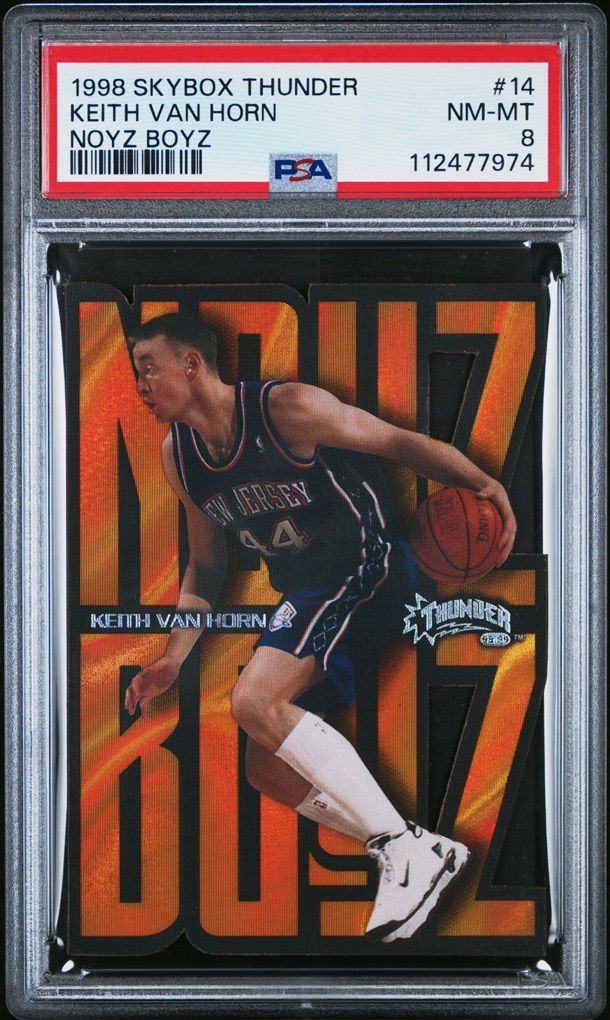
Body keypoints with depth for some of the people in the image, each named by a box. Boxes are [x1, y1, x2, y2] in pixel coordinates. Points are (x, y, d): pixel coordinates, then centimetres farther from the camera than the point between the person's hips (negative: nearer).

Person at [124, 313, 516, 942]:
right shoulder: (177, 456, 5)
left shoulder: (287, 409, -17)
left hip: (367, 569, -9)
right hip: (304, 596, 9)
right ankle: (422, 861, 12)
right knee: (266, 768, 6)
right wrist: (173, 659, 3)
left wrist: (482, 483, -28)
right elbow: (205, 568, 15)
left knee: (256, 702, -27)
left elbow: (399, 442, -11)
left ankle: (406, 848, -23)